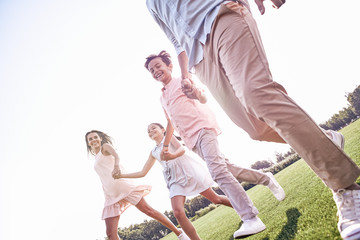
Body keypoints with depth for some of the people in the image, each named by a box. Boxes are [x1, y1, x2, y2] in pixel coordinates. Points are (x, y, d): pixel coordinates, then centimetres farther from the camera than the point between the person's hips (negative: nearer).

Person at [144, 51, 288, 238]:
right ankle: (265, 179, 27)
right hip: (192, 139, 7)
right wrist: (165, 145, 23)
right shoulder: (162, 98, 24)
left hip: (202, 127, -7)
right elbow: (170, 123, 30)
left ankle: (251, 219, -25)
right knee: (226, 168, 8)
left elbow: (203, 98, -10)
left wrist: (200, 95, -33)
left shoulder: (181, 81, 4)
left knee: (217, 170, -23)